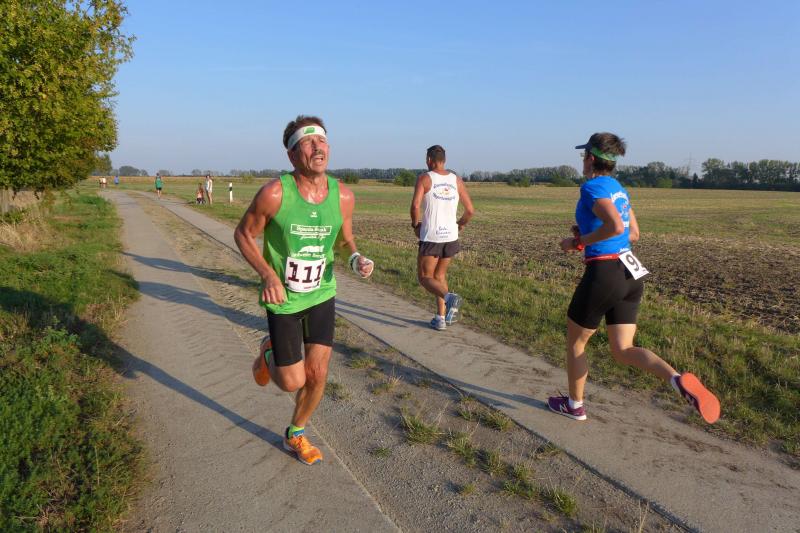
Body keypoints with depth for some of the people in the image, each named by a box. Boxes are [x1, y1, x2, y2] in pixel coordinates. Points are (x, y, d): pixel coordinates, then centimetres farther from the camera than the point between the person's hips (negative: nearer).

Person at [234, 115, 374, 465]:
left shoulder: (343, 196, -11)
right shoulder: (274, 193, -22)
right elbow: (243, 234, -8)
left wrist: (356, 258, -16)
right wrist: (268, 274, -23)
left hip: (322, 295, 3)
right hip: (283, 299, -3)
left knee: (317, 374, 6)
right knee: (292, 382, 2)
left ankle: (295, 436, 34)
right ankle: (268, 352, 39)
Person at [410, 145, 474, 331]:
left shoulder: (424, 178, -5)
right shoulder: (456, 180, 7)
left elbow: (415, 205, -19)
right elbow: (470, 210, 6)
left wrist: (415, 225, -1)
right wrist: (460, 224, 24)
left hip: (431, 237, -5)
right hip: (451, 237, 5)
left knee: (425, 278, 7)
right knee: (439, 276, 21)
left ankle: (450, 298, -21)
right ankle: (440, 318, 18)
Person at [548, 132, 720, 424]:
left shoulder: (592, 187, -12)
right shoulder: (619, 189, 14)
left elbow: (615, 226, -28)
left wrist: (579, 242, -14)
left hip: (603, 274, -8)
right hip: (630, 274, 8)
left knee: (575, 342, 14)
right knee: (623, 351, 10)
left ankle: (575, 405, 29)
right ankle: (678, 379, -16)